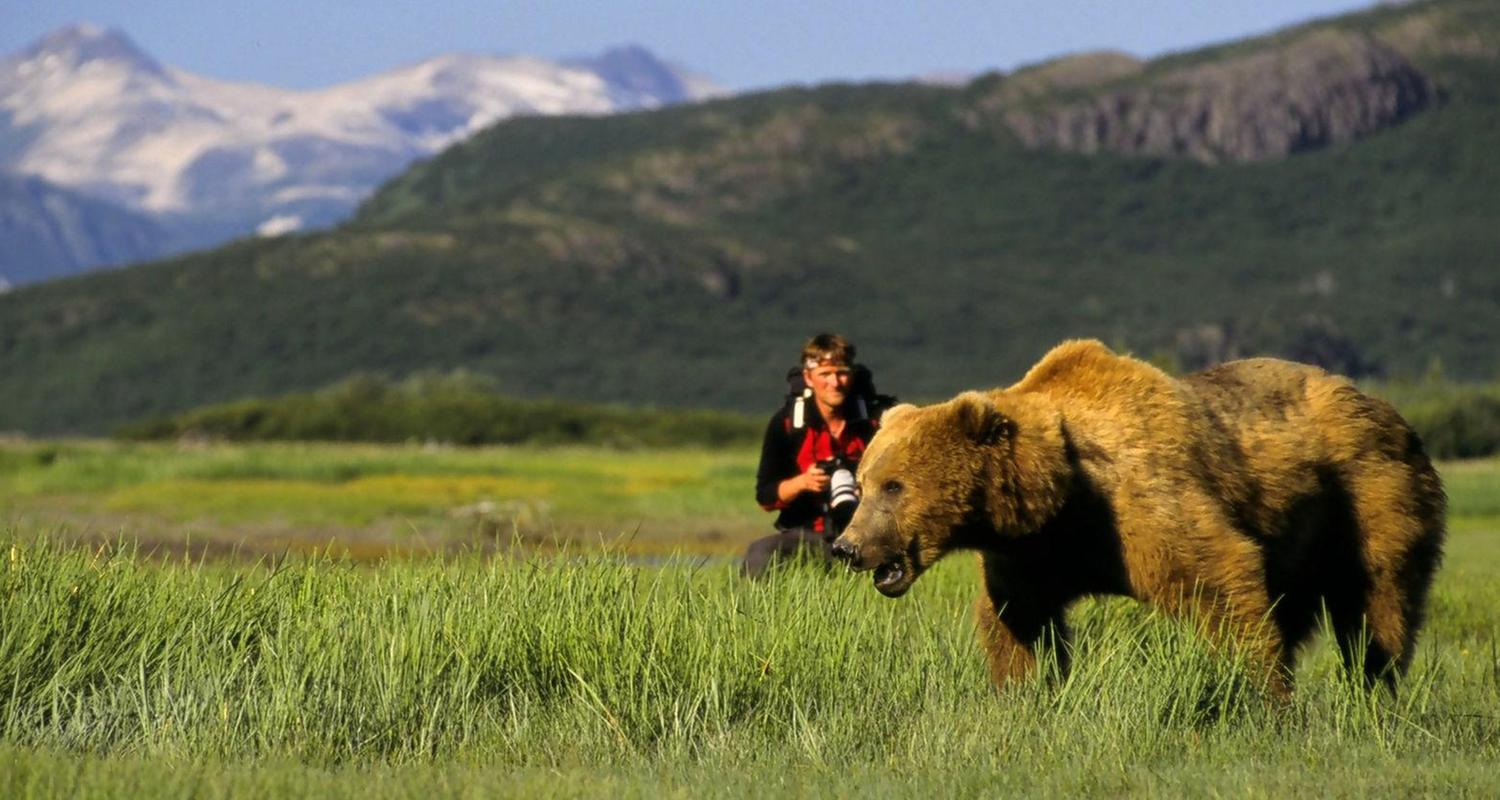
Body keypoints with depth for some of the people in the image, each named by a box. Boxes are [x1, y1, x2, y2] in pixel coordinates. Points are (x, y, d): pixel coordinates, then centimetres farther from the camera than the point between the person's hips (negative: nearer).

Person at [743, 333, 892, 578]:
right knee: (759, 556, -31)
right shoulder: (786, 422, -4)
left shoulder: (877, 419, -3)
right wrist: (802, 482, -20)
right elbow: (765, 497, -1)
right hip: (808, 534, 0)